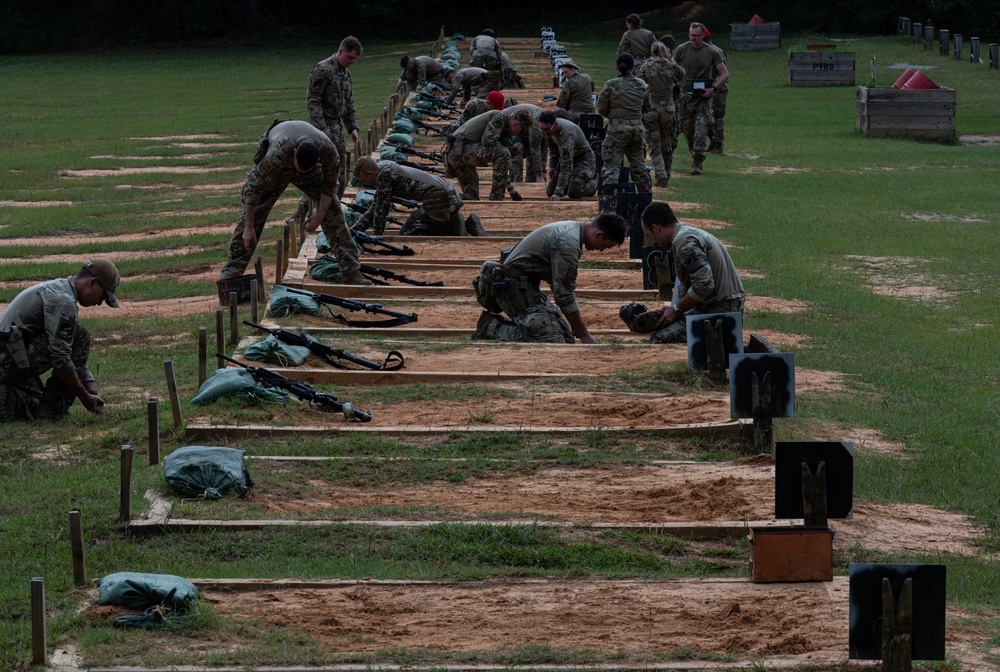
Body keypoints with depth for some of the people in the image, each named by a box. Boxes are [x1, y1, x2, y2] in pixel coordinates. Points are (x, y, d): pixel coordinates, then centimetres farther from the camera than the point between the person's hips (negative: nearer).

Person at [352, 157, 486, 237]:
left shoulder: (384, 176, -6)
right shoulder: (390, 170, 24)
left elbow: (381, 210, -5)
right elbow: (372, 211, 29)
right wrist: (353, 230, 28)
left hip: (439, 200, -10)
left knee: (406, 236, -6)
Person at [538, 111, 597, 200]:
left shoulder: (566, 134, -38)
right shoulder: (546, 130, -14)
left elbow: (566, 166, -41)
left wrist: (558, 193, -44)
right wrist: (553, 166, -6)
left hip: (583, 159, -8)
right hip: (568, 158, 8)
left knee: (574, 193, -25)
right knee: (550, 192, -1)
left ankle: (593, 184, 9)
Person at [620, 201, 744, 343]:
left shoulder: (684, 241, -16)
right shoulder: (692, 233, 17)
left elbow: (704, 285, -25)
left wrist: (676, 309, -12)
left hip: (720, 310, -10)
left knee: (661, 339, -16)